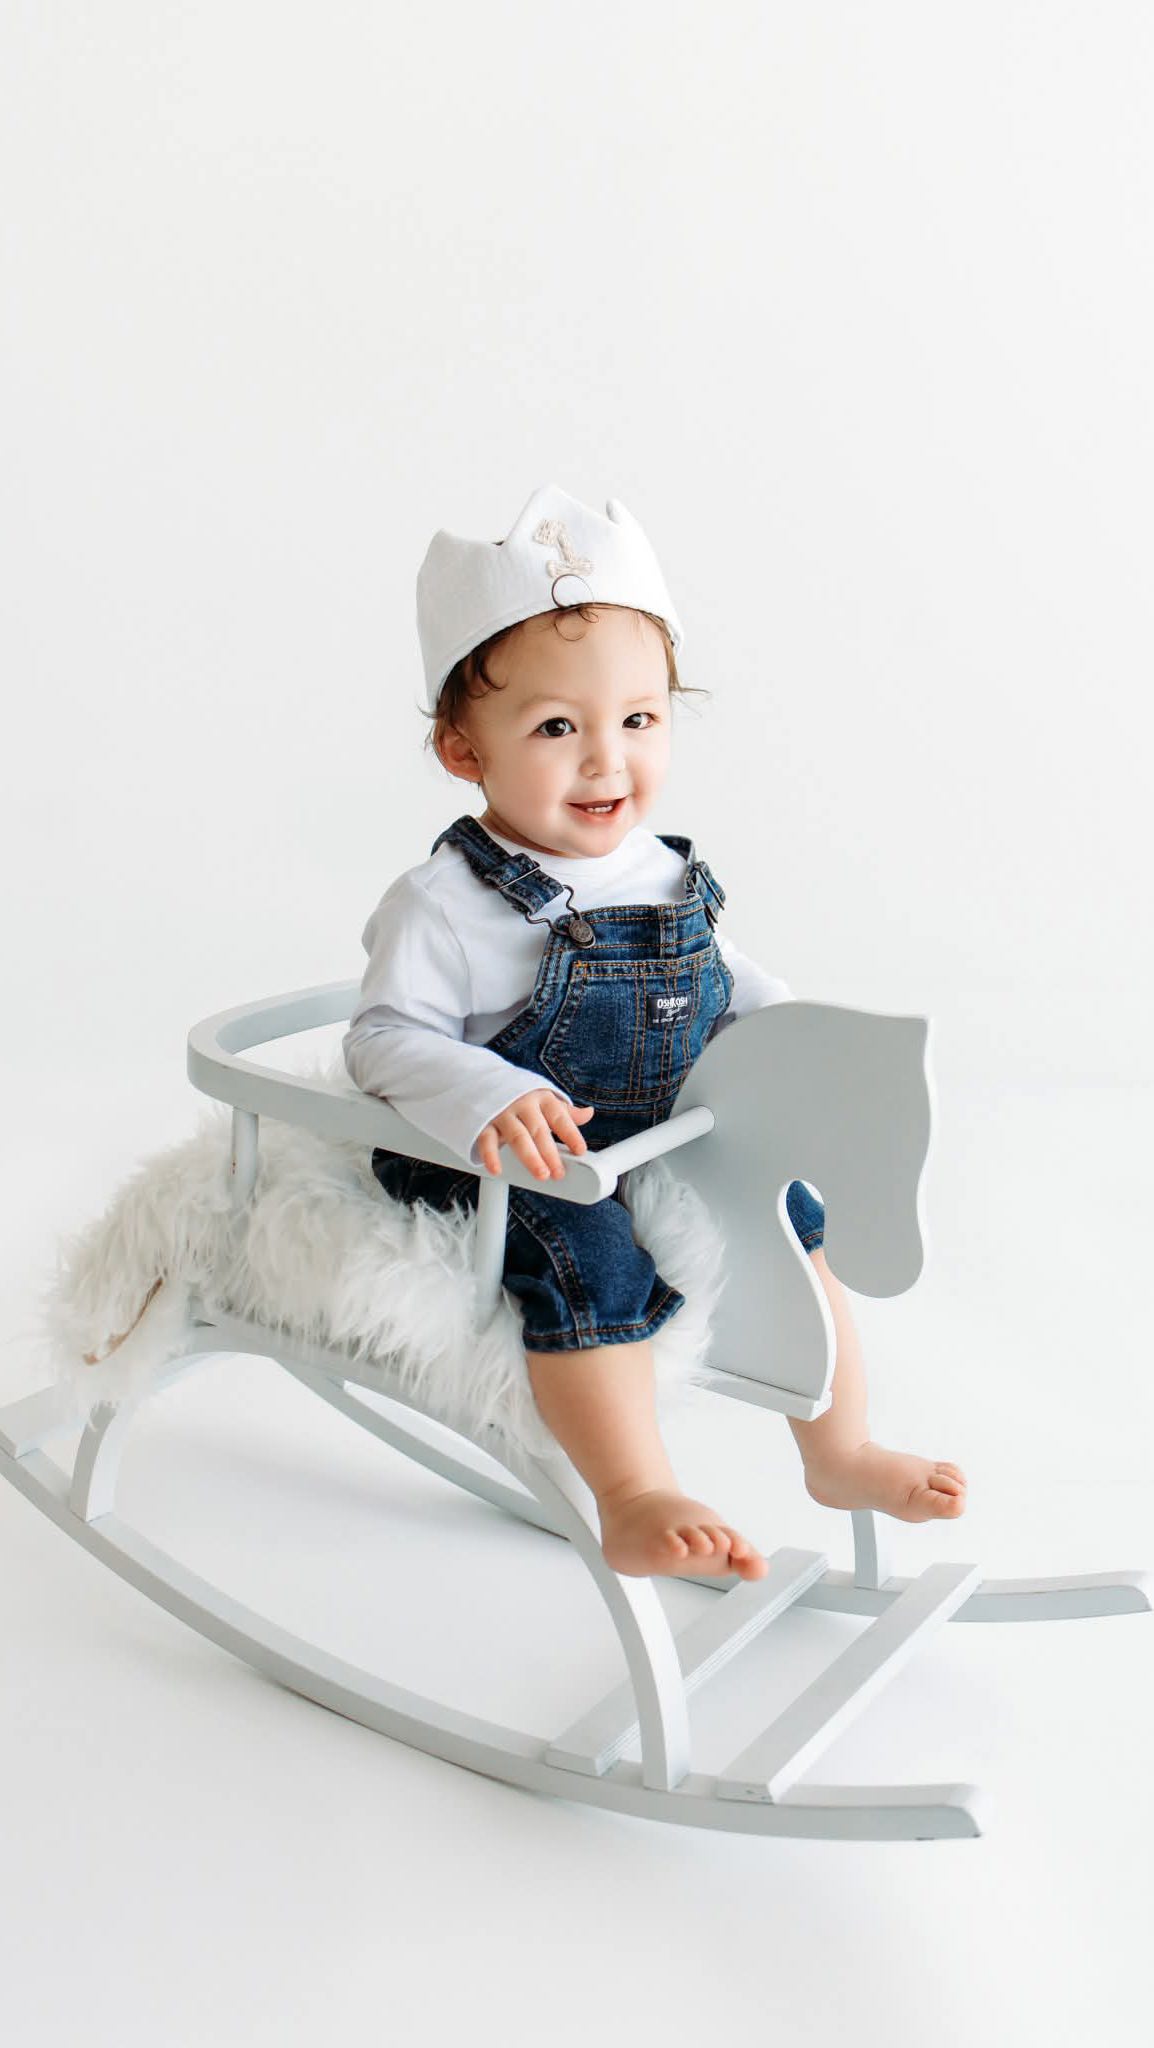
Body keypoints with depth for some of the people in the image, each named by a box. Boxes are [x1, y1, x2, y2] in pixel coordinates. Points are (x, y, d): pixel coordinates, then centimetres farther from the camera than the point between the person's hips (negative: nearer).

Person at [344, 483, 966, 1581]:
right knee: (587, 1255, -33)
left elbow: (718, 975, 19)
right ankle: (634, 1503, -23)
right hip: (524, 1176, -7)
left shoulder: (668, 872, 3)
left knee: (786, 1215, 9)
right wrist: (487, 1099, -39)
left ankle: (840, 1453, 26)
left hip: (673, 1150, 8)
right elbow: (385, 1037, -22)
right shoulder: (448, 902, -19)